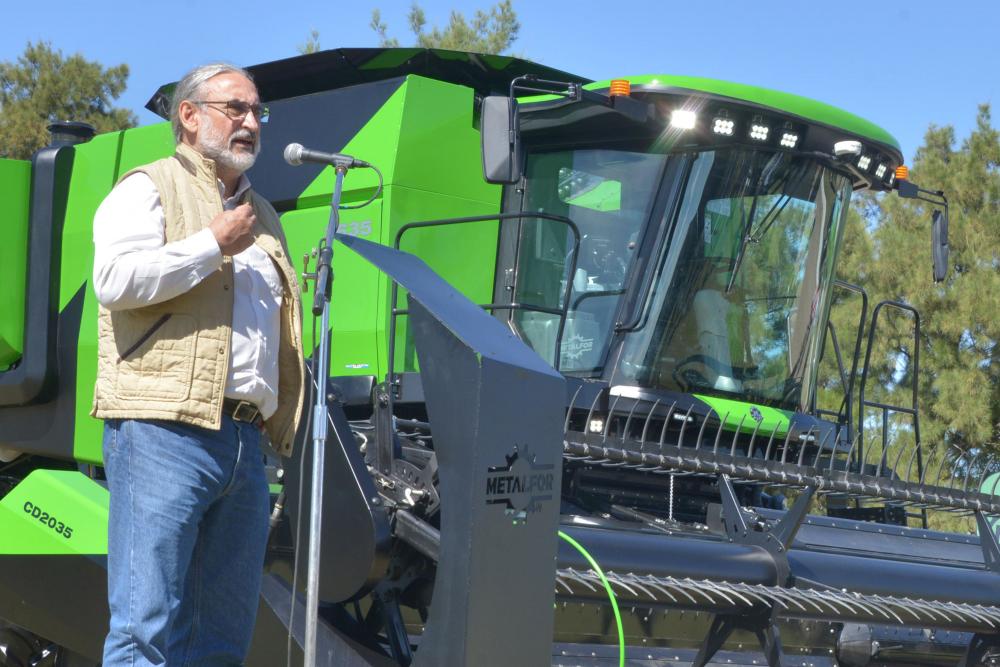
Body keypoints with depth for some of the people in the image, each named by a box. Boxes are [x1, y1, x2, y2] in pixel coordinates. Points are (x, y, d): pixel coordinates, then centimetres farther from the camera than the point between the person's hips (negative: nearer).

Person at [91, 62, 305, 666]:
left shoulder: (262, 215, 26)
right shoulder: (150, 188, 5)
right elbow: (116, 279, -14)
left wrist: (282, 426, 19)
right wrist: (214, 244, -9)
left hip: (246, 440, 7)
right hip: (165, 432, -7)